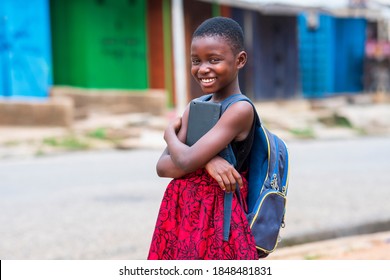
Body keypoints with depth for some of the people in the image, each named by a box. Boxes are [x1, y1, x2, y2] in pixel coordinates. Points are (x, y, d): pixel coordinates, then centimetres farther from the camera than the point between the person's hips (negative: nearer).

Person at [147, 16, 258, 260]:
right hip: (180, 214, 7)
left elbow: (186, 161, -18)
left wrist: (170, 134, 3)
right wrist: (205, 161, -16)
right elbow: (163, 167, 2)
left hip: (217, 219, -7)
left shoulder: (241, 109, -13)